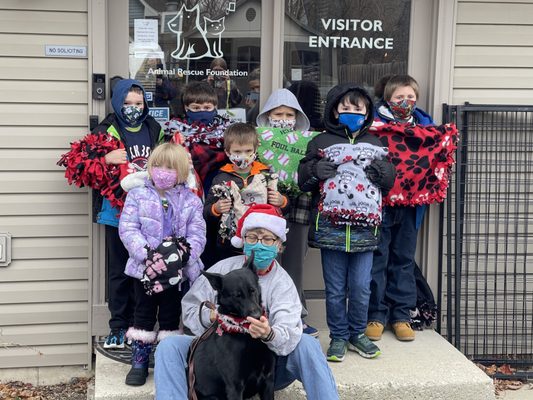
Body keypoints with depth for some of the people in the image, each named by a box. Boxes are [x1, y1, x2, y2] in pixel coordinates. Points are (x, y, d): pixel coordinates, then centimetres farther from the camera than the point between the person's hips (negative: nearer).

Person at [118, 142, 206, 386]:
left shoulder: (191, 202, 0)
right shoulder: (138, 196, -2)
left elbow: (197, 236, -4)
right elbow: (127, 229, -10)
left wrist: (186, 252, -22)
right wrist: (145, 252, -22)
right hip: (145, 268, 0)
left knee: (170, 317, 11)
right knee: (144, 315, 9)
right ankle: (139, 362, 19)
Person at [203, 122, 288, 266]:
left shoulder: (266, 176, 4)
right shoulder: (221, 179, 0)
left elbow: (283, 207, 16)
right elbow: (206, 213, 3)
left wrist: (282, 201, -6)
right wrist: (216, 209, -17)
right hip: (229, 249, -1)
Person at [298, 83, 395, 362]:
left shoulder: (374, 144, 14)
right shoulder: (321, 143, 6)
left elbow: (390, 182, 19)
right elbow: (302, 181, 7)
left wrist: (383, 172, -3)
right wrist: (316, 170, -13)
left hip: (364, 229, 2)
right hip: (330, 227, -2)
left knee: (361, 288, 6)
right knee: (335, 290, 7)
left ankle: (357, 334, 25)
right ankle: (338, 337, 20)